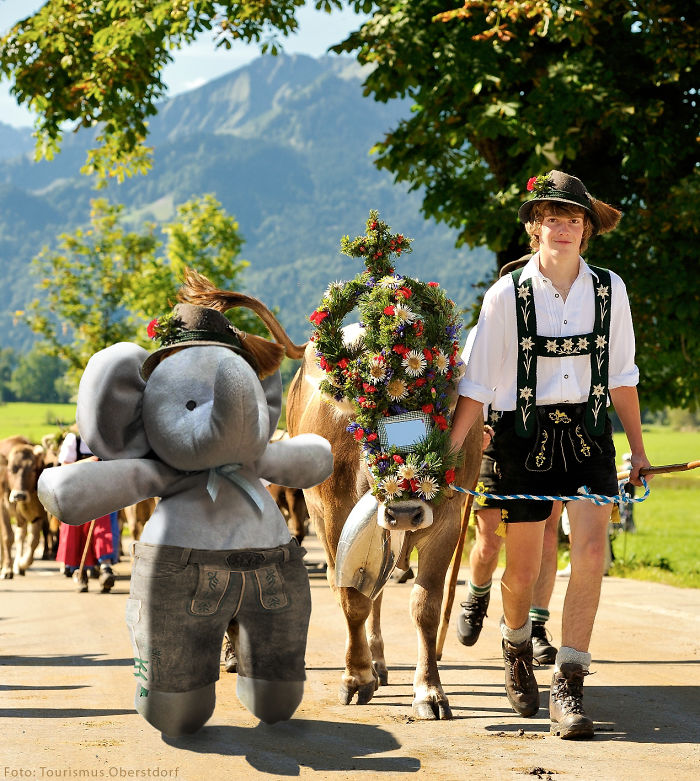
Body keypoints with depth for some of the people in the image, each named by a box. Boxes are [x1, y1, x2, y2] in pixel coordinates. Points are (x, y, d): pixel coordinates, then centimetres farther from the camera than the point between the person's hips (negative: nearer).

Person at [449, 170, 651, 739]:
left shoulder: (609, 288, 1)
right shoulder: (507, 295, -7)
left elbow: (621, 375, 10)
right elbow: (477, 385, -3)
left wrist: (638, 449, 14)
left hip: (589, 435, 2)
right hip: (524, 436, -1)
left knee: (590, 552, -16)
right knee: (523, 570, 6)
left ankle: (568, 686, -8)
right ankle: (517, 650, 39)